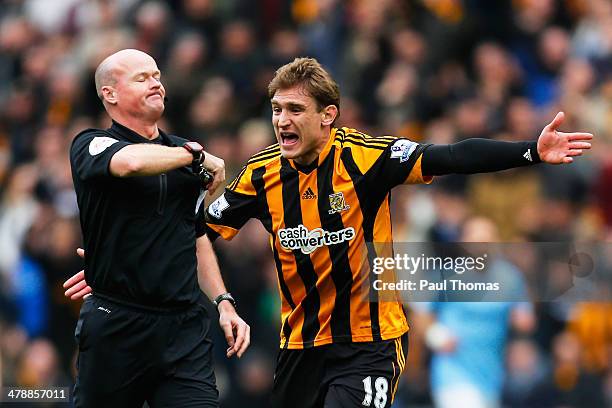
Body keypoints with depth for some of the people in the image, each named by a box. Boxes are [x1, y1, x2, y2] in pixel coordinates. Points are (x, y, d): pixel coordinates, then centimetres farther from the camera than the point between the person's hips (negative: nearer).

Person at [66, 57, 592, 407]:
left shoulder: (363, 158, -14)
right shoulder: (263, 174, -1)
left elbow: (450, 158, -22)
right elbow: (200, 228, 6)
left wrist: (532, 152, -34)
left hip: (368, 342, -5)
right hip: (301, 346, 5)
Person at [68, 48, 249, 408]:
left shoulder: (183, 155, 17)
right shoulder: (90, 145, -2)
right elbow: (131, 161, -27)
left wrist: (224, 302, 14)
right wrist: (197, 155, -12)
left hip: (185, 327, 4)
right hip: (116, 325, -4)